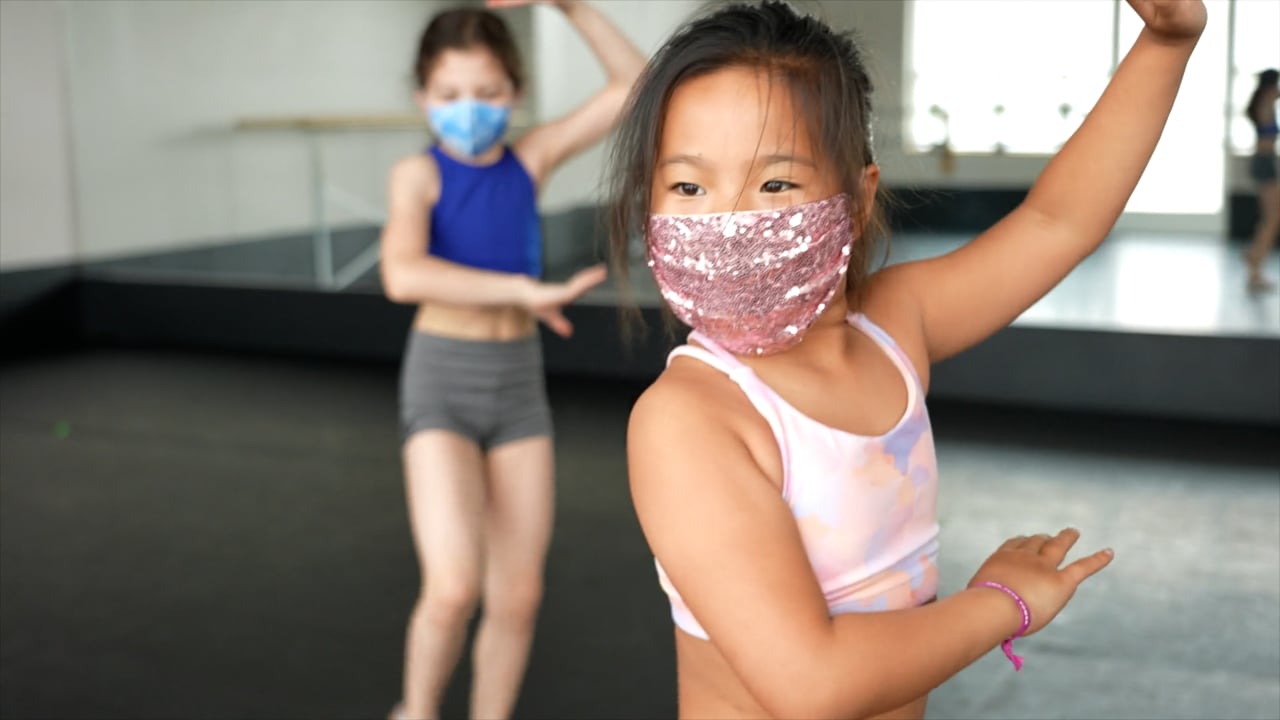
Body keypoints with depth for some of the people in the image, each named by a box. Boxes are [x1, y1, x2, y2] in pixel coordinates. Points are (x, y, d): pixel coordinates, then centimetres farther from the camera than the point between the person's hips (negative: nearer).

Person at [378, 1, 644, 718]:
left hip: (520, 381, 4)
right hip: (443, 382, -4)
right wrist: (527, 291, -32)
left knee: (519, 596, 7)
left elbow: (635, 86, -1)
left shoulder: (530, 159, 0)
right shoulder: (420, 174, -10)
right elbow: (404, 275, -29)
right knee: (454, 588, -15)